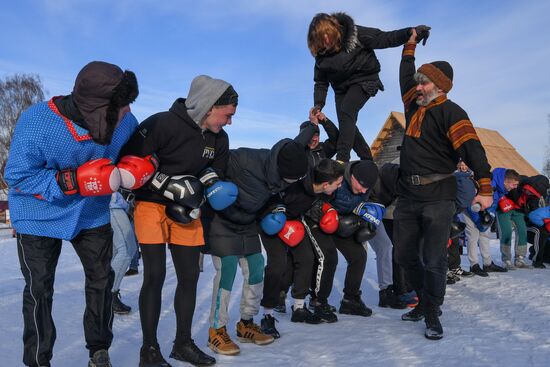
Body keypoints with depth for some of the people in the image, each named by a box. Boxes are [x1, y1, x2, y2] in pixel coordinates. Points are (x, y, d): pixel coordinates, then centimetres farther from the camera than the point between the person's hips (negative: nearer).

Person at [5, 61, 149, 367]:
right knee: (39, 290, 4)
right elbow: (18, 177, -25)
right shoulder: (36, 123, -31)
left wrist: (137, 167, -21)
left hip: (93, 214, 4)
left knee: (102, 280, 10)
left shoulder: (124, 121, -20)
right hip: (40, 216, -3)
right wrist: (75, 182, -35)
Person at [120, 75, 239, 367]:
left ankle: (183, 343, 24)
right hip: (151, 204, -6)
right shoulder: (163, 123, -19)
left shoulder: (219, 139, 1)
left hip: (185, 211, 6)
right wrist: (170, 186, -21)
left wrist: (192, 204, -6)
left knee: (190, 276, 6)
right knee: (155, 275, -9)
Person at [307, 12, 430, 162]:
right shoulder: (321, 54, -7)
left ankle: (342, 160, -33)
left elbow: (384, 39, -21)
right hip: (341, 88, 6)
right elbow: (321, 82, -3)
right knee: (346, 125, 2)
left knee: (346, 111, -27)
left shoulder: (354, 34, -20)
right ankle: (368, 159, 18)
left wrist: (411, 32, -34)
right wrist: (318, 104, -17)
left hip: (363, 80, -5)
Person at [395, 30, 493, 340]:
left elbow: (472, 149, -17)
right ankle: (426, 300, 29)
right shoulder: (415, 106, 13)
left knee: (434, 260, -4)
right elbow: (405, 78, 30)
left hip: (438, 198, -7)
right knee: (406, 255, 12)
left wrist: (485, 189, -25)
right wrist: (410, 46, 34)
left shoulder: (450, 112, -8)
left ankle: (432, 314, 12)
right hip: (407, 196, 7)